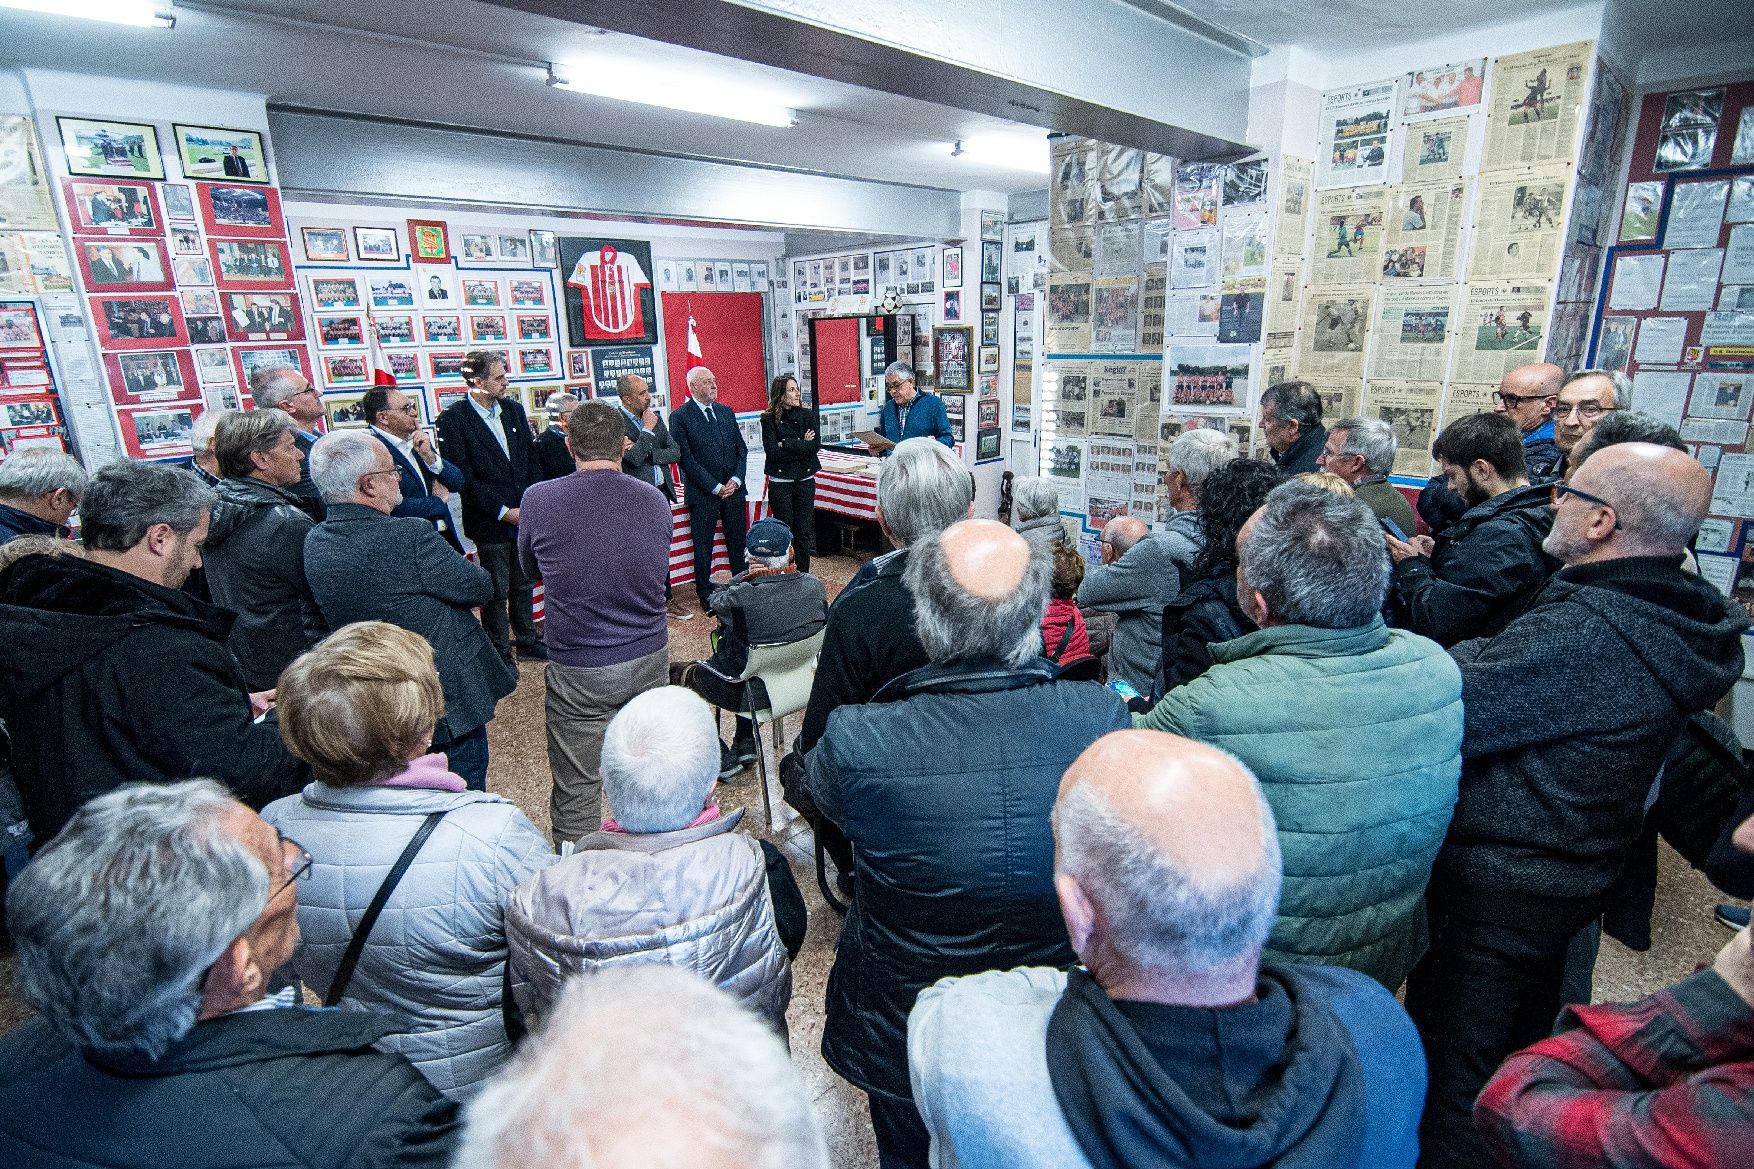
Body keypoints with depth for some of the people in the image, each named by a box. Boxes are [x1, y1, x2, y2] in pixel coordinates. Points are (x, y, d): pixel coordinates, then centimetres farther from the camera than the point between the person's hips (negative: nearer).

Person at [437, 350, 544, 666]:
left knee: (523, 584, 17)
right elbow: (462, 475, -14)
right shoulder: (454, 418, -11)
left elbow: (531, 458, 11)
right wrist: (503, 511, -15)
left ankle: (527, 643, 32)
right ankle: (501, 655, 18)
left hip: (523, 516, 6)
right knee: (497, 591, 5)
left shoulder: (513, 409, 8)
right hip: (490, 521, -5)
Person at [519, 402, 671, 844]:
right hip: (650, 660, 4)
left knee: (576, 791, 10)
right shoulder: (655, 500, -3)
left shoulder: (540, 499, -12)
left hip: (579, 672, -4)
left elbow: (531, 571, 5)